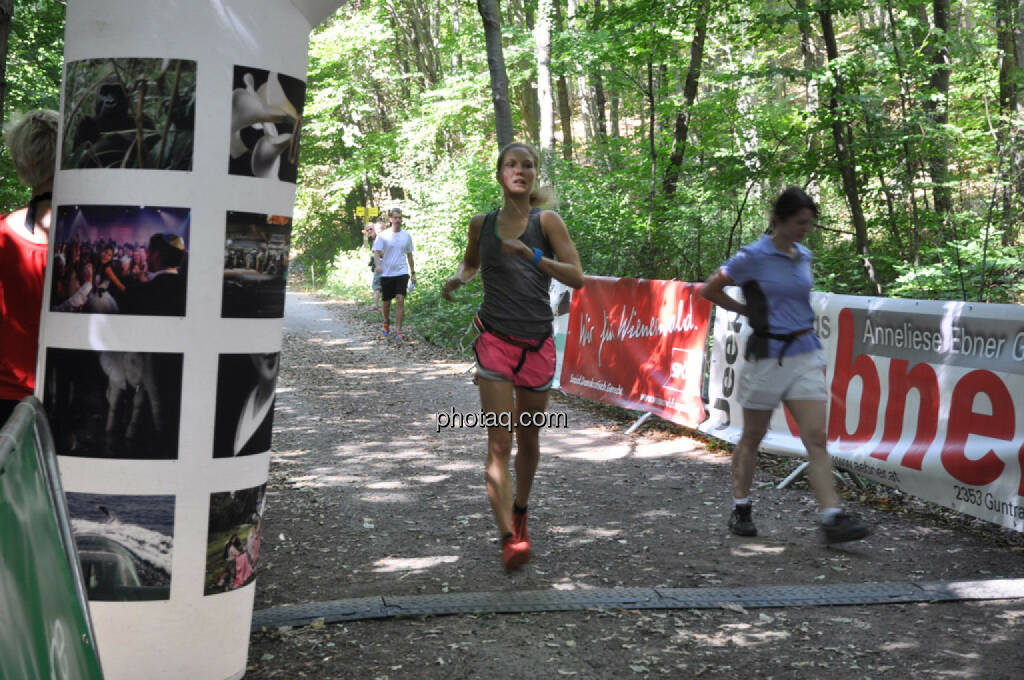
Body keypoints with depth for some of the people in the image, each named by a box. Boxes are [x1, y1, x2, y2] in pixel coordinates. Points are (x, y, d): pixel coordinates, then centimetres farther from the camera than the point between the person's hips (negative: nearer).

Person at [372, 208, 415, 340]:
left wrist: (413, 273, 18)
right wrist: (378, 264, -27)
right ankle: (386, 322, 38)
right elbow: (376, 252, -7)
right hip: (386, 273, -1)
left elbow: (409, 255, 17)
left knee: (400, 300, -14)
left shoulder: (406, 236, 7)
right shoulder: (383, 235, -1)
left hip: (402, 272, 1)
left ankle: (398, 331, -12)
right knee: (386, 302, 8)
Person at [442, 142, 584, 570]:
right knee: (499, 442, -12)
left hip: (537, 344, 0)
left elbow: (577, 278, -11)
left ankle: (519, 512, 39)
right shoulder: (481, 225, 5)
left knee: (528, 440, 15)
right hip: (495, 341, 0)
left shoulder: (546, 222, -2)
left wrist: (533, 256, -24)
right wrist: (457, 279, 3)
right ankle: (509, 537, -14)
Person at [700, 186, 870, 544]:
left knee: (816, 437, -4)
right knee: (753, 437, 8)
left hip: (805, 353, 5)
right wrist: (749, 311, 6)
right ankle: (740, 508, 24)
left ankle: (833, 517, -8)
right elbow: (709, 290, 0)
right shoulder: (753, 257, -9)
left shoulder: (804, 256, 9)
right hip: (767, 355, -5)